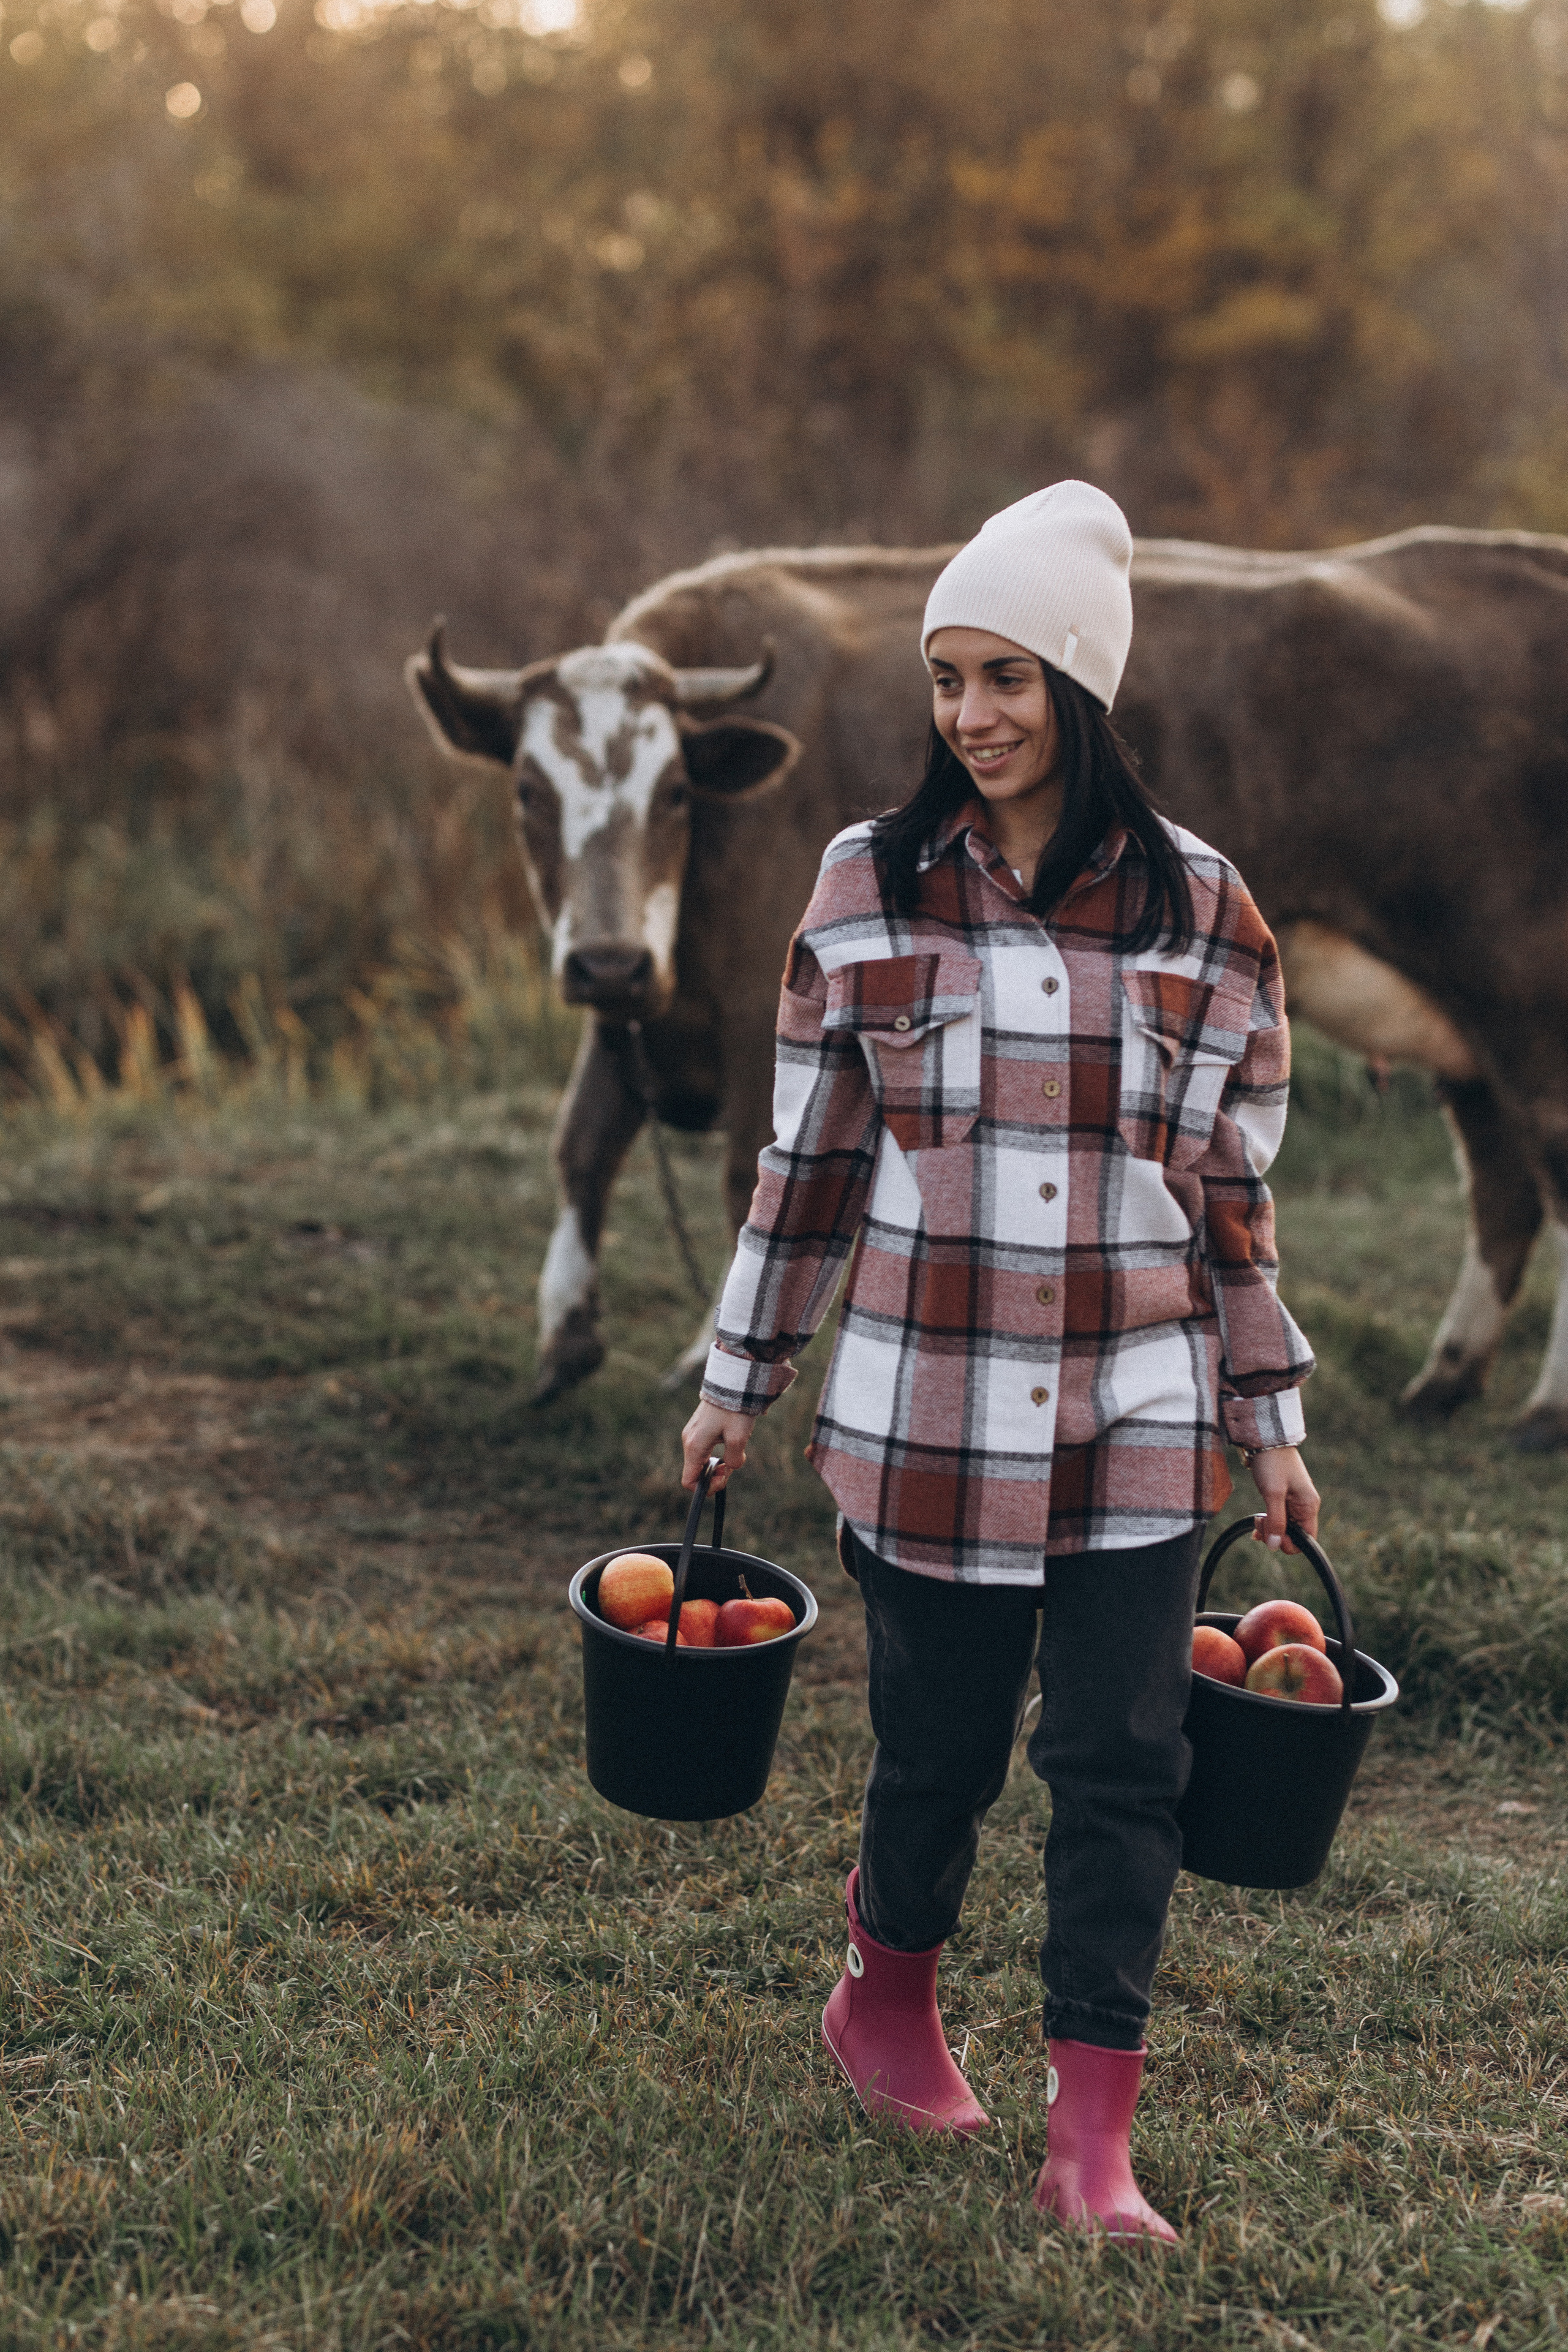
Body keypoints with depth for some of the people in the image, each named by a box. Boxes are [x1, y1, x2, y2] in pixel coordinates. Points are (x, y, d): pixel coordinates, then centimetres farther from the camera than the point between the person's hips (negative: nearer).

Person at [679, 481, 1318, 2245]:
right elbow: (808, 1159, 6)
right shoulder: (868, 888, 0)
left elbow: (1233, 1189, 6)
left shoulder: (1199, 909, 1)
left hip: (1138, 1427, 1)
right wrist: (737, 1383, 8)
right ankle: (887, 2000, 39)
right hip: (925, 1420, 0)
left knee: (1121, 1763, 0)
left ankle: (1092, 2140, 11)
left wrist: (1271, 1419, 7)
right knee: (939, 1746, 10)